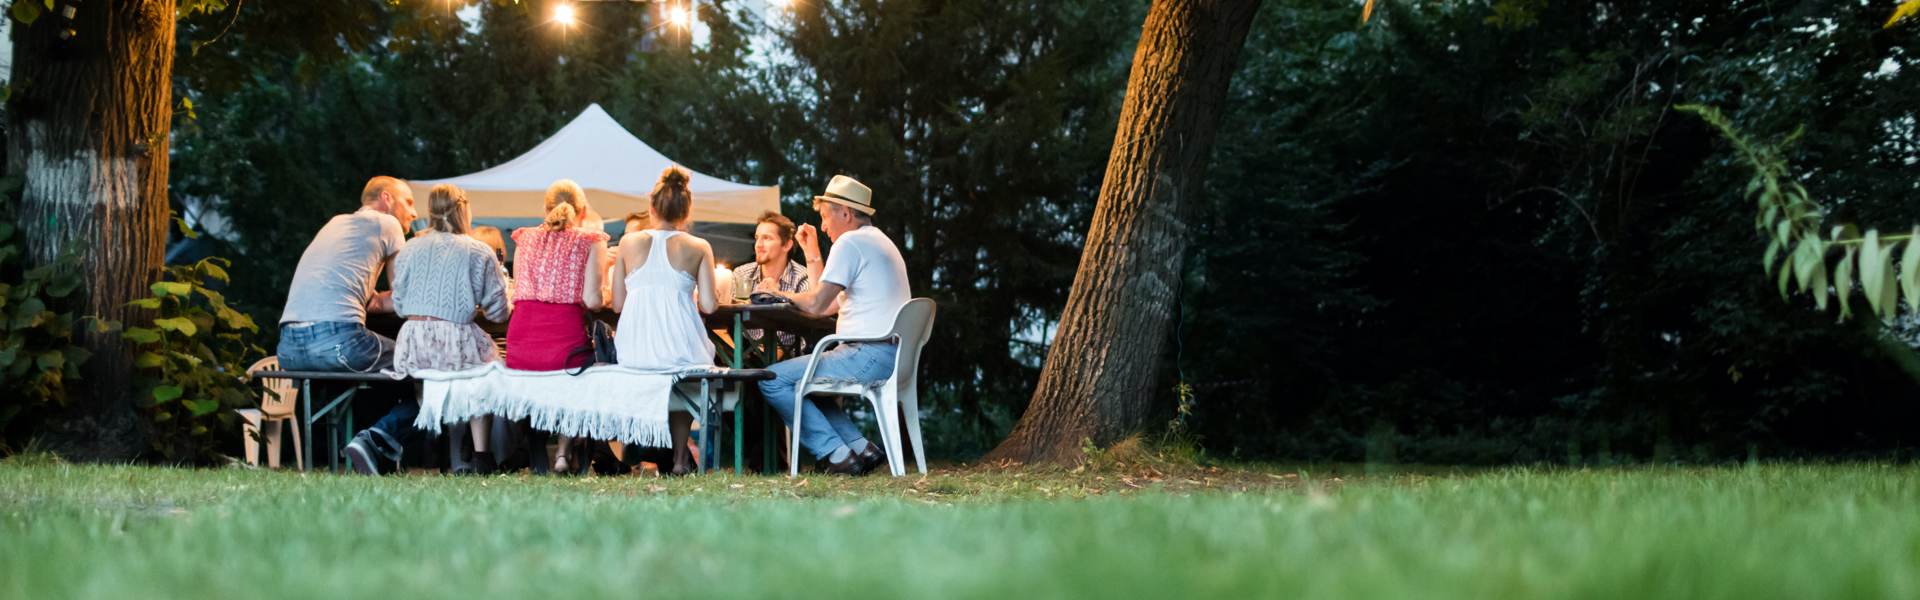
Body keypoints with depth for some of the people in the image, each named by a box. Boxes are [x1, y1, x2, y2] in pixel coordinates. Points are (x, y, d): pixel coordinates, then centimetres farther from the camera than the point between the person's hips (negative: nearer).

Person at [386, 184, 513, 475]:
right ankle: (481, 456, 15)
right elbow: (498, 311, 5)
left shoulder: (410, 249, 13)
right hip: (456, 347, -3)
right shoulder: (479, 252, 4)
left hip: (412, 348, 3)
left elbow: (399, 305, 17)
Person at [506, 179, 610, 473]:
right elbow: (592, 300, -4)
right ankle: (563, 454, 9)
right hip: (565, 342, -3)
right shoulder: (590, 241, 6)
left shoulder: (525, 237, 17)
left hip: (519, 349, 3)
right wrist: (603, 299, 18)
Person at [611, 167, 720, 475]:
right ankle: (679, 457, 28)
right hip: (680, 345, -1)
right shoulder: (699, 247, 5)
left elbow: (617, 303, 10)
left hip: (633, 349, 2)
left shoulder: (629, 242, 10)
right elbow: (708, 305, 0)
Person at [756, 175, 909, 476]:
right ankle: (860, 448, 13)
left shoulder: (850, 242, -9)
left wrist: (778, 293, 4)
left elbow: (816, 304, -14)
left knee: (773, 380, -11)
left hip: (868, 355, -11)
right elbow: (830, 304, 23)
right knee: (799, 378, 27)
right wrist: (812, 255, 27)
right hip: (891, 357, 11)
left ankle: (836, 455, -10)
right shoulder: (879, 242, 23)